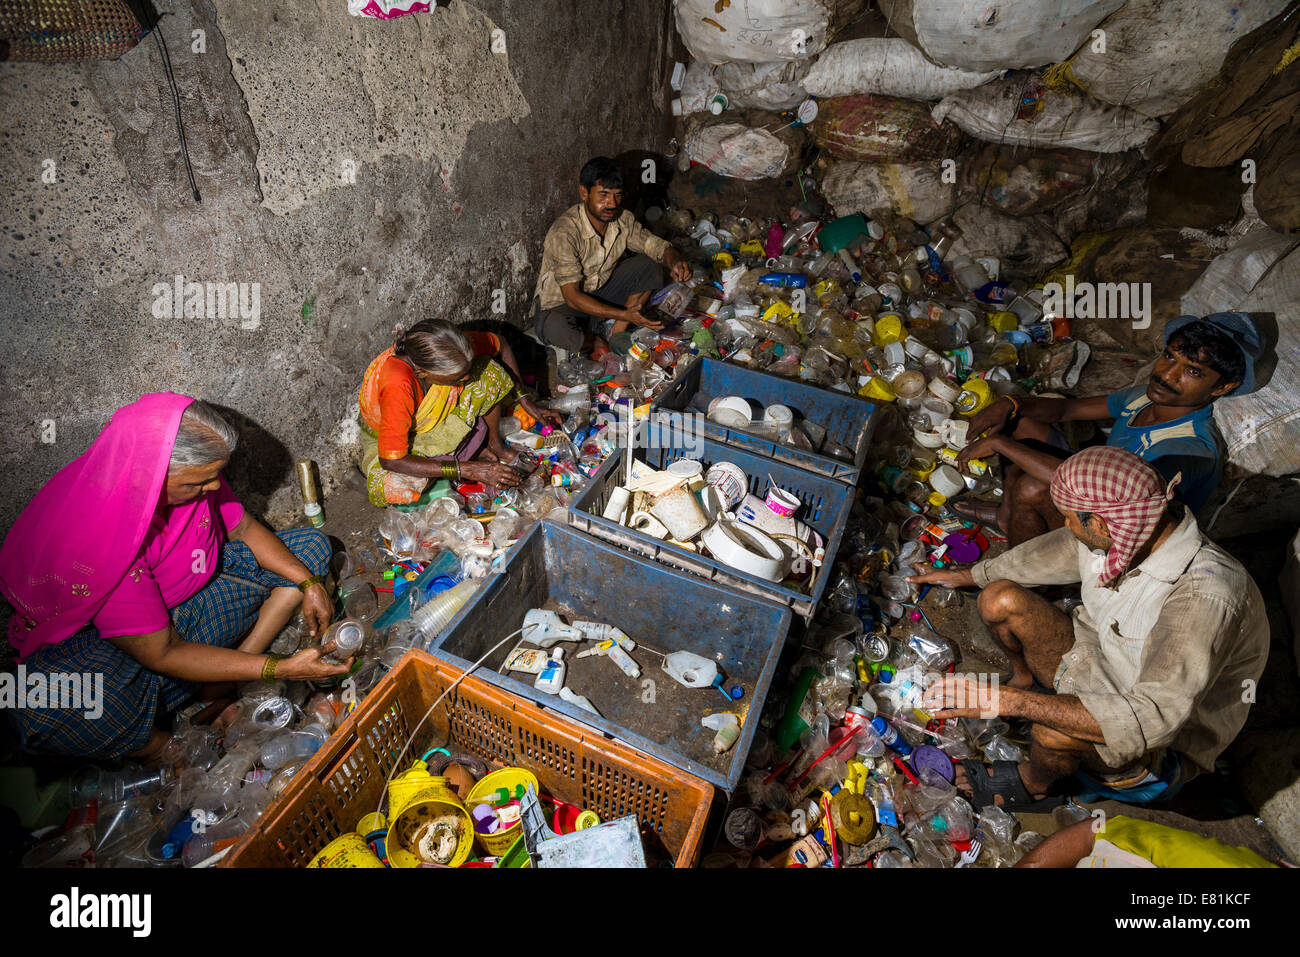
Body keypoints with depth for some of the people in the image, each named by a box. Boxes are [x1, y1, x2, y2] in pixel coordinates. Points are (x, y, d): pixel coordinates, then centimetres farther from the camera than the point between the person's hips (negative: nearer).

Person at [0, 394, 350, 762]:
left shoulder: (188, 470, -19)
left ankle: (226, 685, -7)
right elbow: (162, 654, -29)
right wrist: (279, 669, -33)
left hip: (194, 588, 7)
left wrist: (308, 583, -15)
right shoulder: (95, 541, -34)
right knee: (47, 707, -39)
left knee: (312, 547, -3)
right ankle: (160, 747, -6)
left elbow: (245, 528, -1)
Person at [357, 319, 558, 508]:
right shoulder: (397, 386, -43)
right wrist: (466, 470, -38)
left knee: (489, 370, -18)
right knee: (391, 488, -37)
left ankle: (495, 444, 1)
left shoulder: (452, 351, -28)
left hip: (437, 417, 4)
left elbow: (500, 344, -6)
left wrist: (523, 397, -10)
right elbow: (391, 461, -37)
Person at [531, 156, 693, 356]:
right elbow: (572, 296, -32)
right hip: (560, 304, -6)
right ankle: (595, 340, -4)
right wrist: (624, 314, -41)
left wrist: (675, 262, -28)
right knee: (553, 328, -41)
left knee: (649, 266, -11)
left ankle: (613, 334, -15)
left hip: (599, 293, 6)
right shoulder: (564, 233, -29)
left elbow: (659, 246, -2)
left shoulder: (623, 220, -10)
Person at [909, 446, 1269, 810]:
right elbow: (1052, 552, 7)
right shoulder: (1125, 532, -15)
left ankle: (1035, 782, 2)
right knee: (999, 599, -10)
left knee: (1054, 733, -36)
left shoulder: (1204, 596, -37)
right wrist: (966, 576, 20)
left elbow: (1152, 719, -41)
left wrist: (1011, 701, -43)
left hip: (1164, 748, -6)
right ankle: (1027, 679, 21)